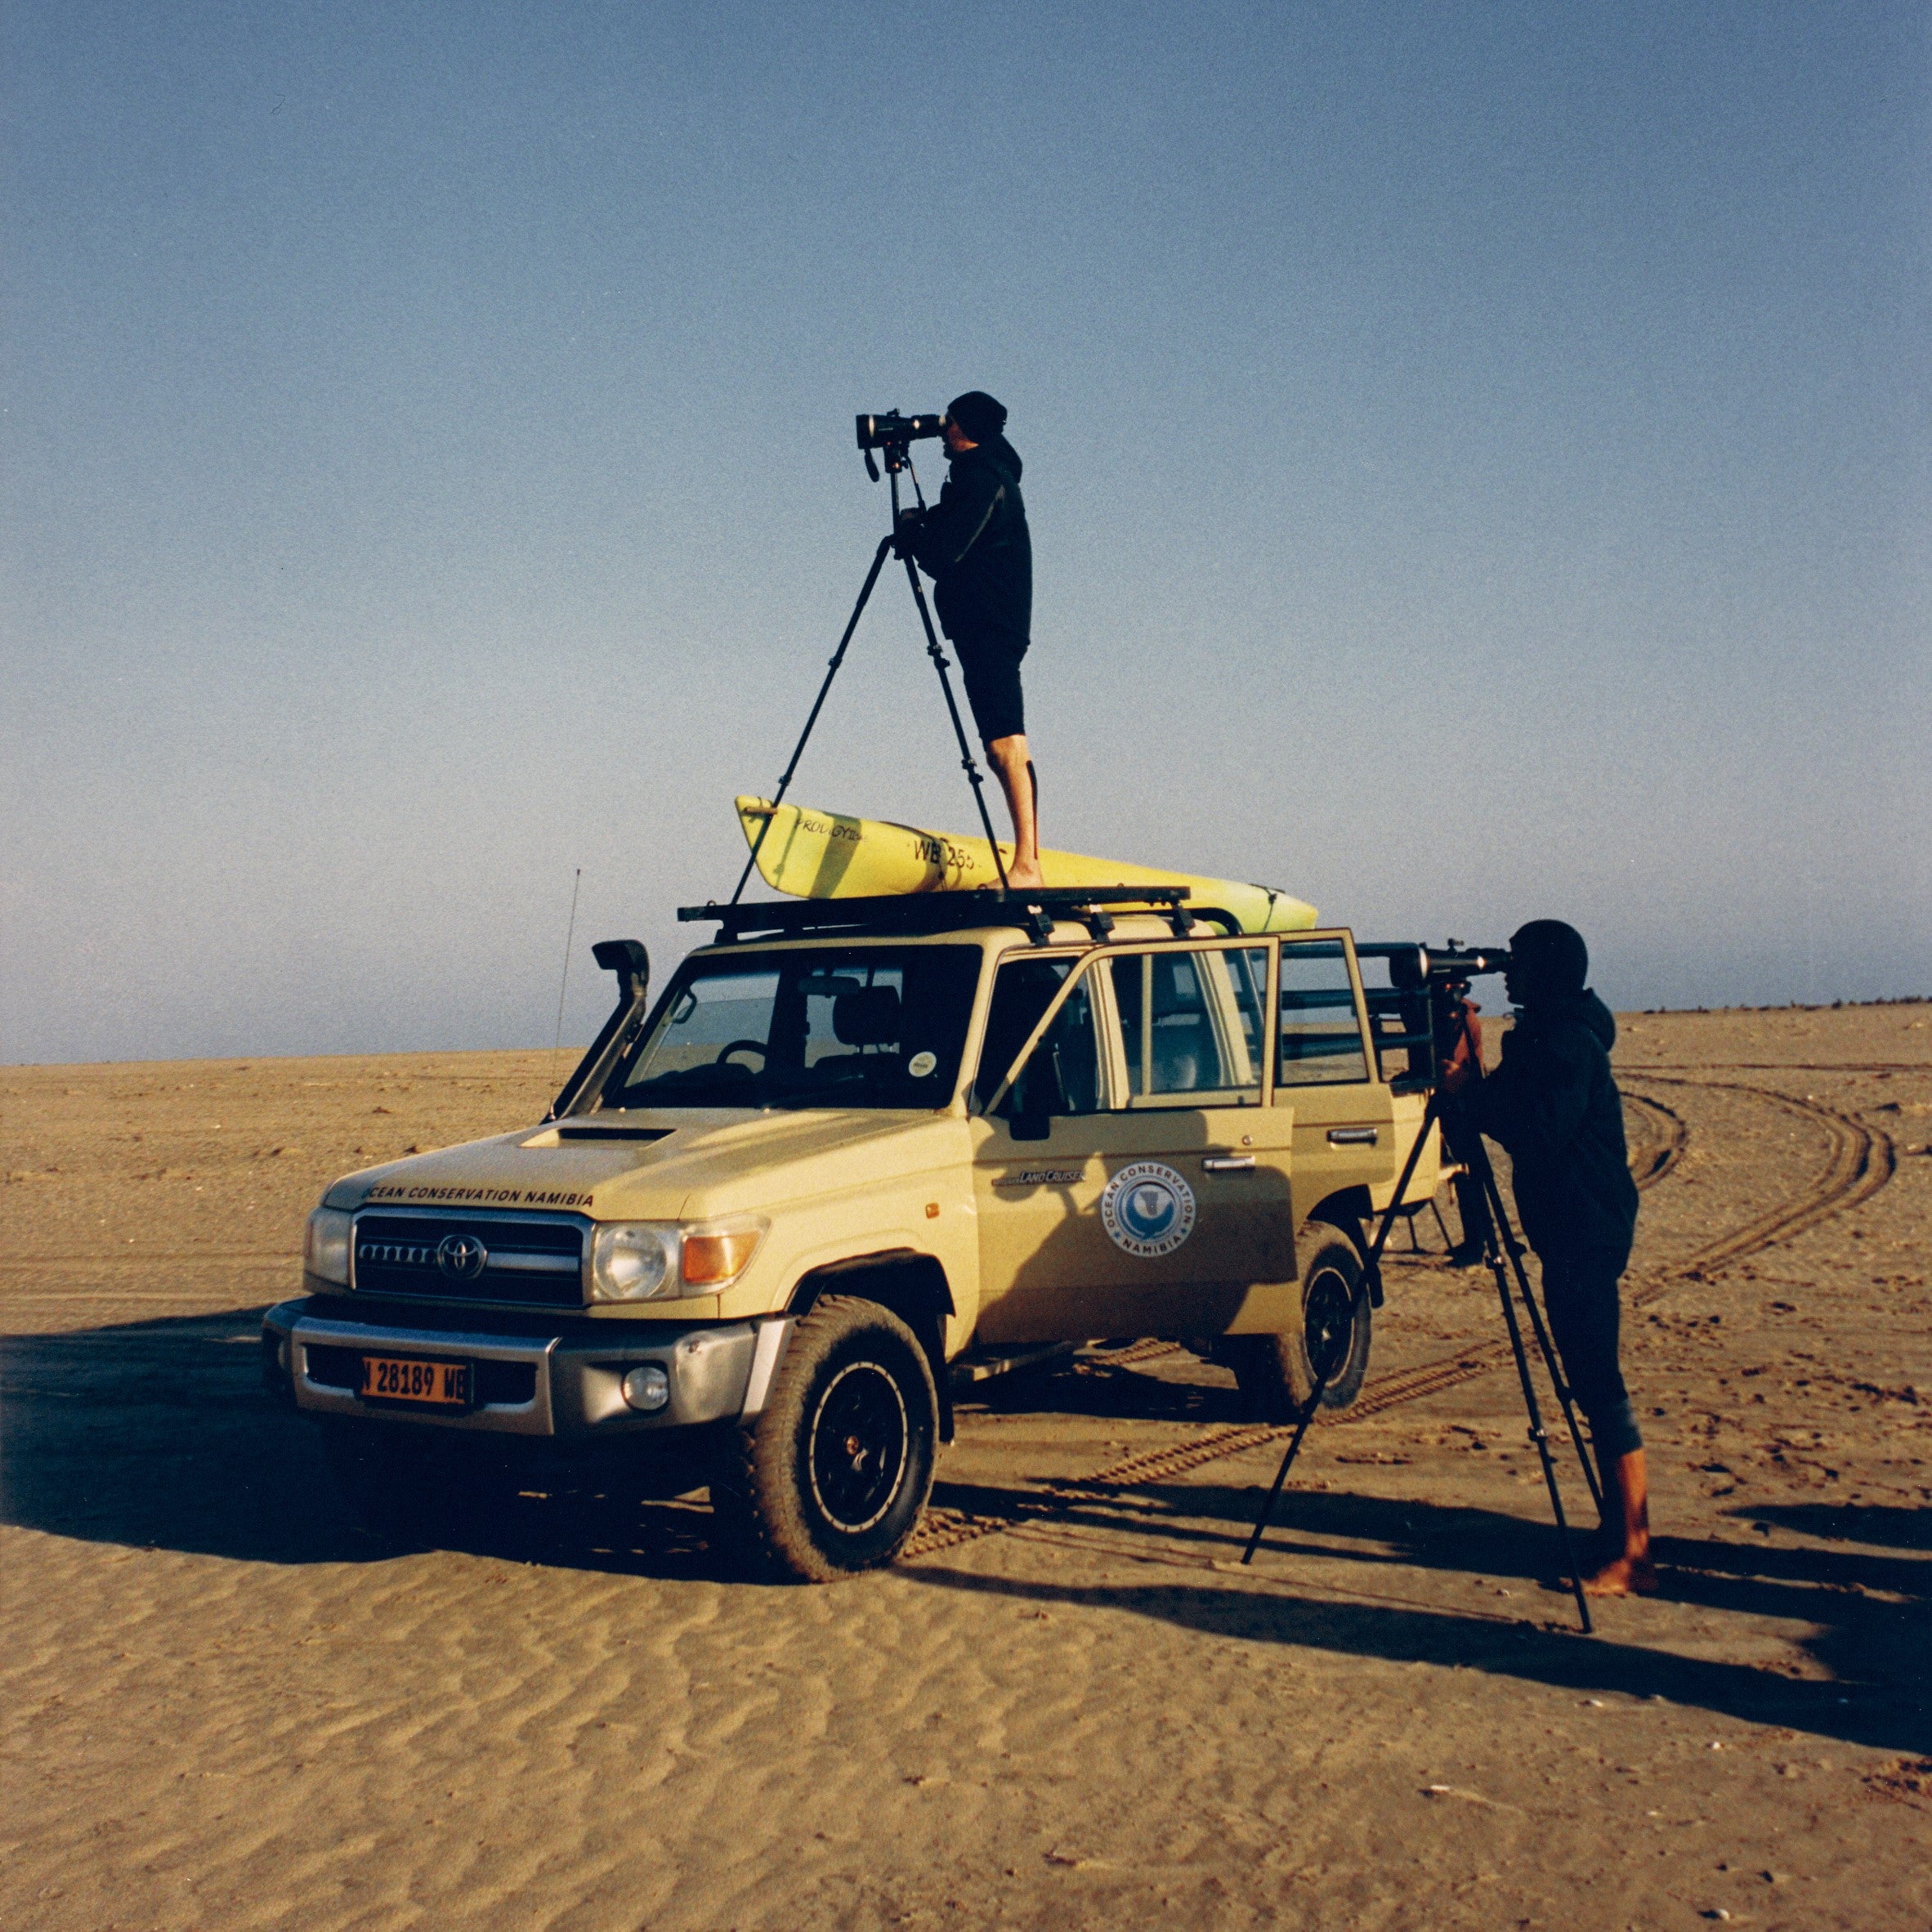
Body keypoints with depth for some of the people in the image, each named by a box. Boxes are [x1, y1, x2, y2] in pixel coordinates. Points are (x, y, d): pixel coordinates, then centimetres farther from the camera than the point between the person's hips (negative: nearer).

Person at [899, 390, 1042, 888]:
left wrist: (911, 528, 2)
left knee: (1006, 745, -16)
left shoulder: (981, 477, -9)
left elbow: (943, 556, -16)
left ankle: (1026, 865, -21)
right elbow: (951, 548, 29)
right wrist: (924, 526, 13)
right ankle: (1028, 864, 6)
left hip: (988, 629, -11)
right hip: (989, 628, 11)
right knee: (1004, 748, 7)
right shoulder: (993, 474, 22)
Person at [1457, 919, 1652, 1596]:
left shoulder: (1567, 1041, -15)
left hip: (1585, 1233, -11)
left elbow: (1539, 1133, -25)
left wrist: (1466, 1086, -20)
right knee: (1594, 1385, 13)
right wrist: (1469, 1081, 5)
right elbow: (1514, 1112, 18)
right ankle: (1627, 1536, 21)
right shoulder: (1547, 1035, 16)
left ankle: (1628, 1555, -5)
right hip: (1573, 1229, 11)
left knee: (1599, 1386, -9)